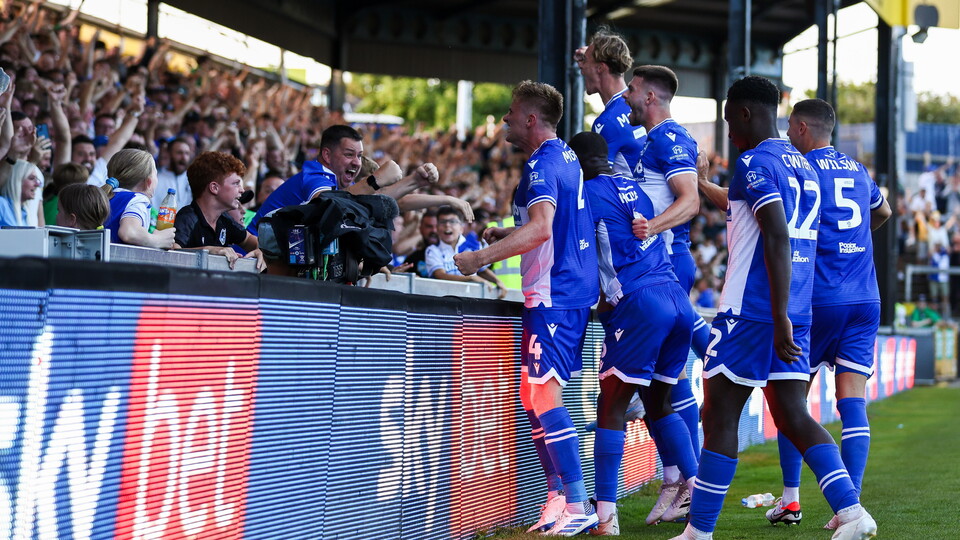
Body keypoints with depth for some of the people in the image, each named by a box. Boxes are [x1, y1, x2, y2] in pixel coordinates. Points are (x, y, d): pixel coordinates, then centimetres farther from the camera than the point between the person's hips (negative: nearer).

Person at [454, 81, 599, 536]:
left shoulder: (542, 164, -14)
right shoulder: (567, 157, 17)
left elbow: (541, 229, -30)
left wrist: (481, 257, -30)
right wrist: (508, 235, 22)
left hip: (553, 294, -10)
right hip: (576, 290, 10)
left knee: (541, 394, -12)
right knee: (536, 396, 14)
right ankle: (558, 496, 15)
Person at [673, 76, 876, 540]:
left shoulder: (755, 163, -11)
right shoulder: (802, 165, 17)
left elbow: (777, 239, -22)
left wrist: (779, 319, -24)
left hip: (750, 311, -8)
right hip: (797, 313, 8)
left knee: (719, 416, 0)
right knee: (793, 416, 7)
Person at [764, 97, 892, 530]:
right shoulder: (857, 170, 15)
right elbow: (883, 211, 36)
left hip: (816, 300, -5)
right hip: (865, 300, 5)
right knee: (853, 403, -2)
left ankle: (790, 500, 12)